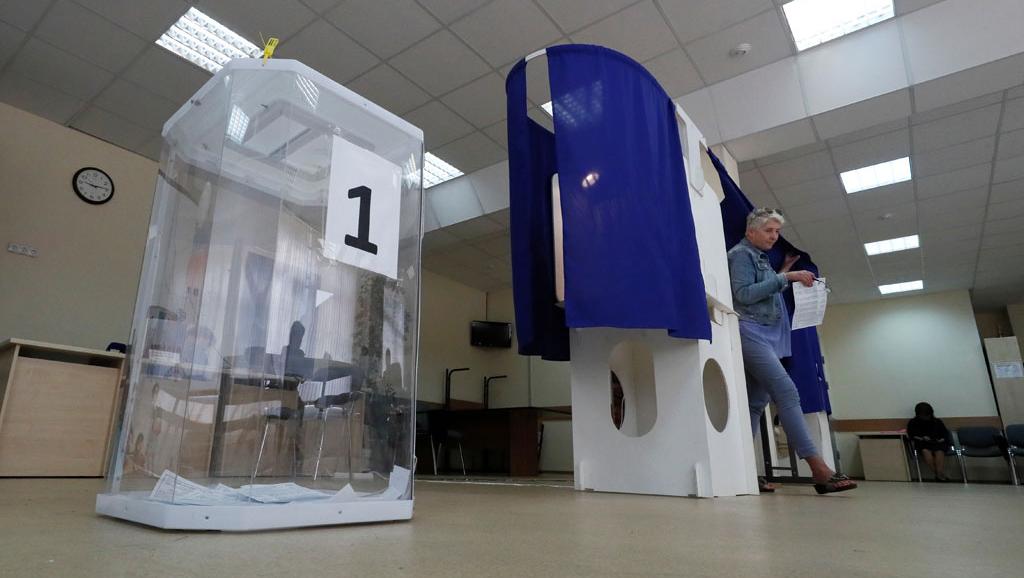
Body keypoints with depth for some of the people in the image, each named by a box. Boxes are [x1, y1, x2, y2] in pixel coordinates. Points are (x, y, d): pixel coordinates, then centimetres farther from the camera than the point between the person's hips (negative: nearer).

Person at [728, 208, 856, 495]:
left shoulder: (761, 258, 25)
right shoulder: (741, 254, -2)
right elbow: (744, 294, -15)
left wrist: (785, 272, 21)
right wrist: (784, 278, -14)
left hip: (766, 335, 9)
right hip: (749, 331, -9)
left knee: (756, 402, 2)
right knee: (786, 391, -18)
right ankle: (818, 468, -22)